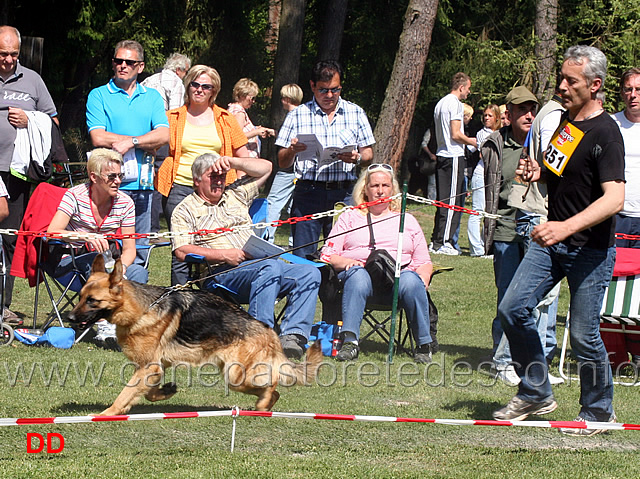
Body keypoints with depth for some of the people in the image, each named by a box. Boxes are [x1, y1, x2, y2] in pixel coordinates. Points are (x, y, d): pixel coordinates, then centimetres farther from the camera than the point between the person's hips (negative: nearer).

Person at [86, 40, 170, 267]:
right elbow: (98, 137, -8)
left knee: (140, 252, 4)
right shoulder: (99, 95, 6)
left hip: (142, 183, 3)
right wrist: (145, 142, -5)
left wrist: (131, 142, -13)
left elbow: (163, 135, 2)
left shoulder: (152, 97, 15)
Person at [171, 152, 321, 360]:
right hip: (222, 273, -6)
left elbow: (265, 168, 32)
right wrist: (223, 255, -13)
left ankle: (292, 337, -34)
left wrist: (232, 162, 17)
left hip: (257, 263, 6)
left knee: (310, 273, -21)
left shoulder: (235, 195, 29)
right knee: (270, 267, -37)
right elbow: (182, 251, -3)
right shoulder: (185, 210, 12)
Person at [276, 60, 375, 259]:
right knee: (302, 256, -6)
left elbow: (368, 154, 13)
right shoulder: (297, 115, 9)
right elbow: (283, 163, 8)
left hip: (344, 193, 1)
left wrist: (357, 158, -10)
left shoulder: (356, 113, 12)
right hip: (307, 193, -1)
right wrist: (292, 151, -14)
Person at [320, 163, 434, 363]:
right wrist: (347, 262, -10)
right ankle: (349, 341, -47)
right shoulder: (350, 217, 24)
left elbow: (424, 262, 20)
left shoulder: (407, 220, 28)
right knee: (358, 277, -38)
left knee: (411, 281, -36)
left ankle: (423, 346, -30)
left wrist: (423, 279, -4)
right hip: (361, 270, -1)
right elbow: (328, 255, 12)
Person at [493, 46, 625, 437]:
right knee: (512, 308, 1)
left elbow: (614, 198, -29)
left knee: (584, 334, -4)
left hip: (591, 249, -8)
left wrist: (566, 227, -40)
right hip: (553, 240, 8)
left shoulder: (605, 134, -18)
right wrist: (539, 172, 4)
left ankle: (598, 412, 16)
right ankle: (536, 394, 15)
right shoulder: (565, 120, 9)